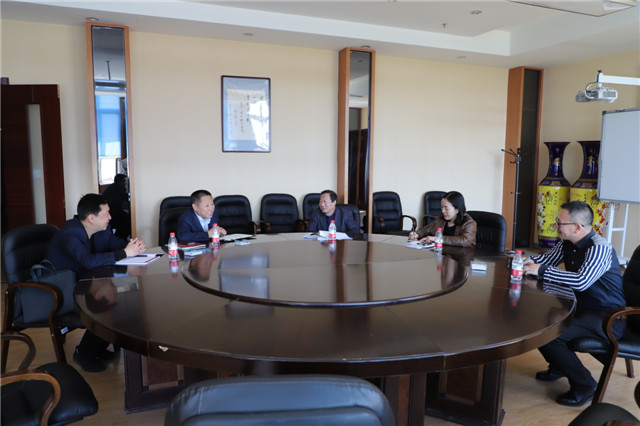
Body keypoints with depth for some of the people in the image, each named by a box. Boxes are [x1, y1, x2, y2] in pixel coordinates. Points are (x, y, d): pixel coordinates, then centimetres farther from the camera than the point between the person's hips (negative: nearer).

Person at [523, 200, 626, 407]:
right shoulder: (567, 243, 2)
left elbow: (581, 281, -37)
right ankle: (558, 367, 23)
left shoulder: (599, 248, -24)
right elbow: (547, 259, 16)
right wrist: (529, 261, -7)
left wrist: (541, 271, -30)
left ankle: (584, 386, -2)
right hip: (581, 307, 9)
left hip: (606, 318, -9)